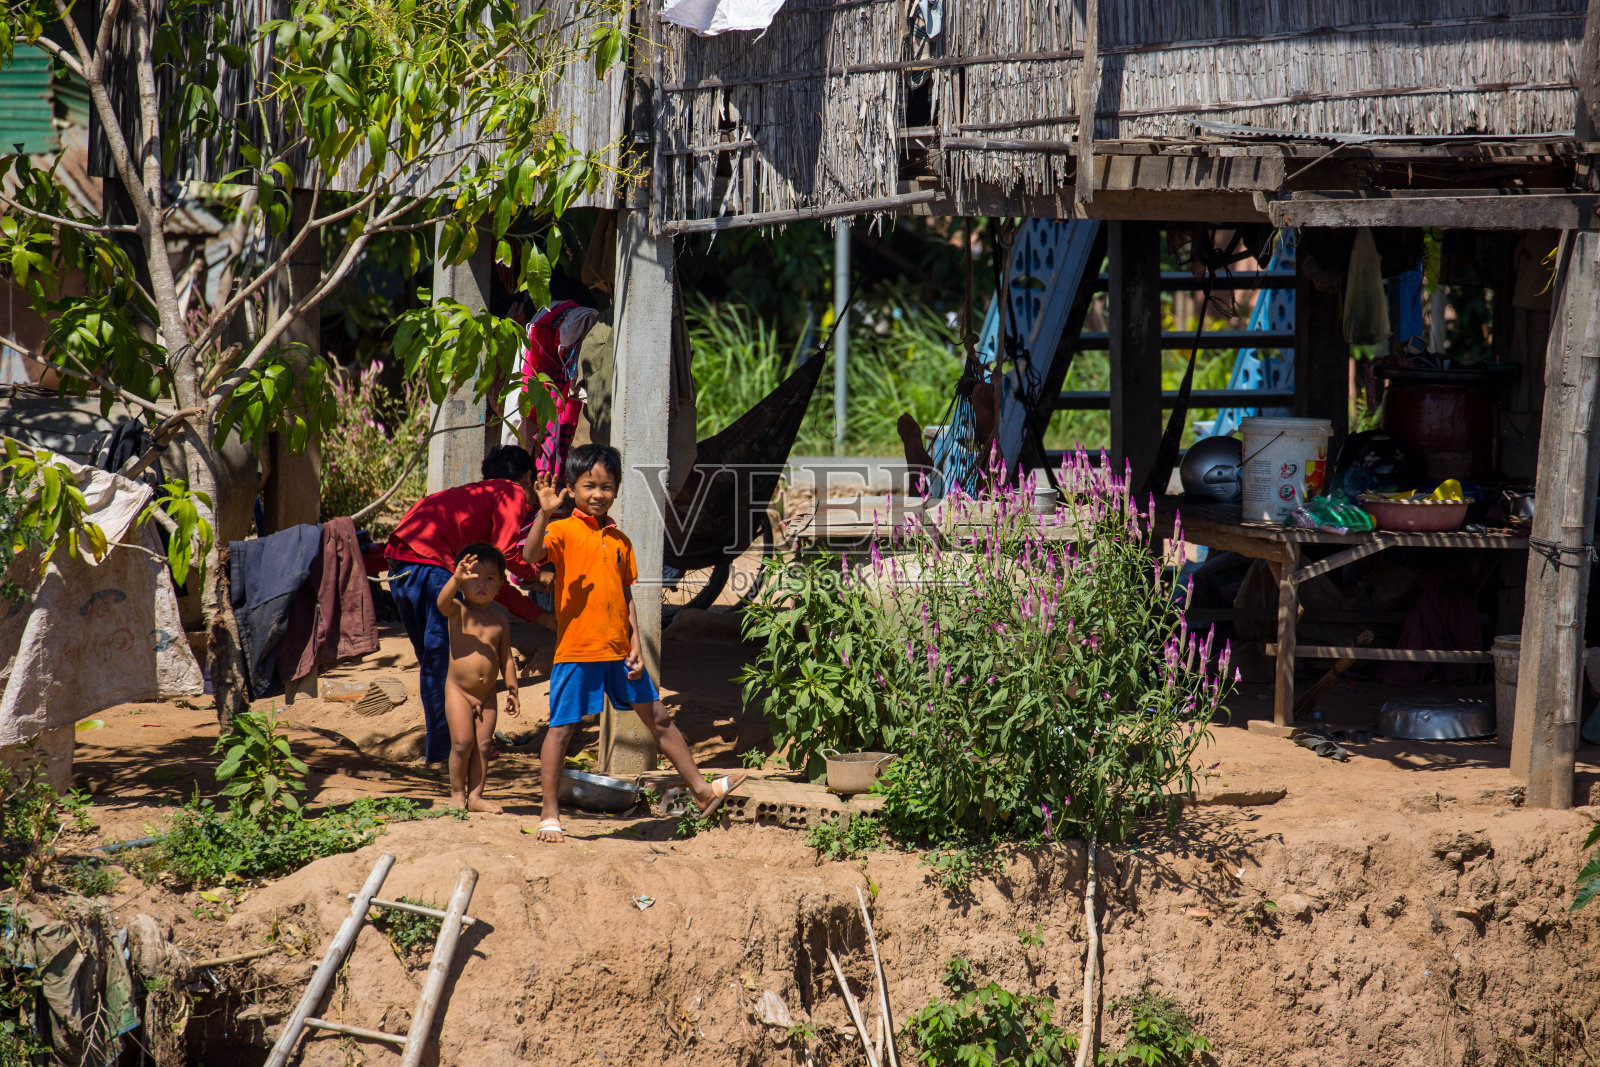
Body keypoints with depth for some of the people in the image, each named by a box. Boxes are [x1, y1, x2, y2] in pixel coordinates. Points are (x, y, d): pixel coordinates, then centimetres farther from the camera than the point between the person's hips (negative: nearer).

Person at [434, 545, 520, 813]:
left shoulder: (499, 619, 5)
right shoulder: (459, 612, -6)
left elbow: (506, 658, 12)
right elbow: (443, 602, -31)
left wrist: (512, 691, 6)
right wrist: (457, 578, -47)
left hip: (487, 694, 4)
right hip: (458, 690, -4)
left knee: (484, 743, 3)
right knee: (462, 741, -8)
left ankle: (475, 795, 11)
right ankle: (457, 793, 6)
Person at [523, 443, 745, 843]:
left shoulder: (620, 540, 11)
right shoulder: (564, 531, -7)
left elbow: (626, 597, 13)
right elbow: (531, 555, -27)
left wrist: (636, 646, 5)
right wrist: (544, 513, -40)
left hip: (619, 652, 6)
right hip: (576, 650, -6)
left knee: (658, 718, 14)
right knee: (561, 729, -2)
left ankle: (701, 790, 25)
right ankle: (550, 816, 6)